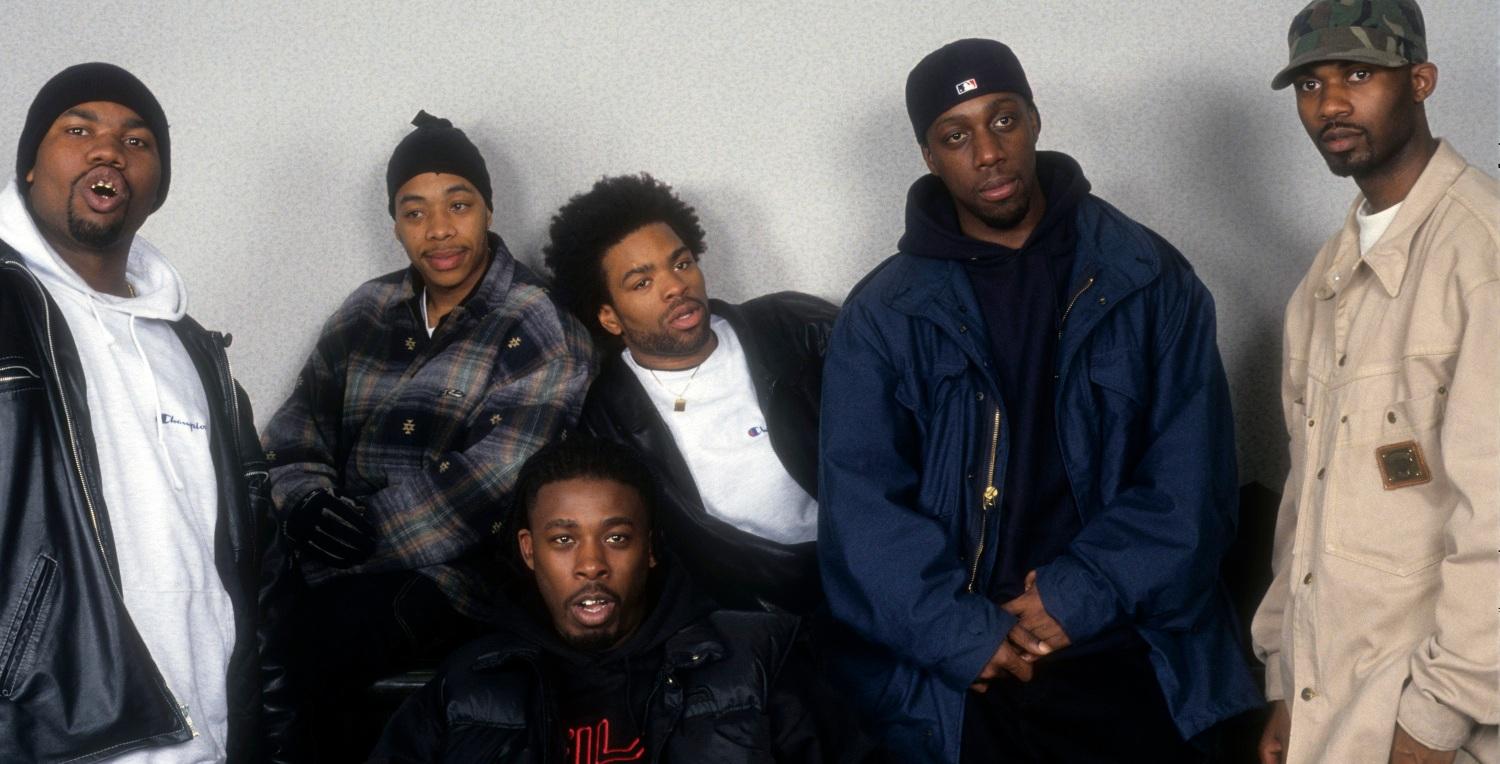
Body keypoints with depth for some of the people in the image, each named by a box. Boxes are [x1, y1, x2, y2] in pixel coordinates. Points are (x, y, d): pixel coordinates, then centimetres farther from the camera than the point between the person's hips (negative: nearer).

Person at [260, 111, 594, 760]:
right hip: (341, 576, 5)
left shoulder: (540, 329, -5)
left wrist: (350, 551, -17)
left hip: (455, 586, -4)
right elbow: (297, 431, 13)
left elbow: (488, 489, -15)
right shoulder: (368, 312, 12)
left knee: (295, 650, -26)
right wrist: (302, 503, -10)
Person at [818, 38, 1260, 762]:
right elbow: (862, 508, -6)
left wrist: (1080, 594, -14)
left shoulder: (1148, 279, 1)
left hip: (1134, 670, 1)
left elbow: (1191, 478, -4)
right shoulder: (882, 315, 0)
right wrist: (967, 636, -16)